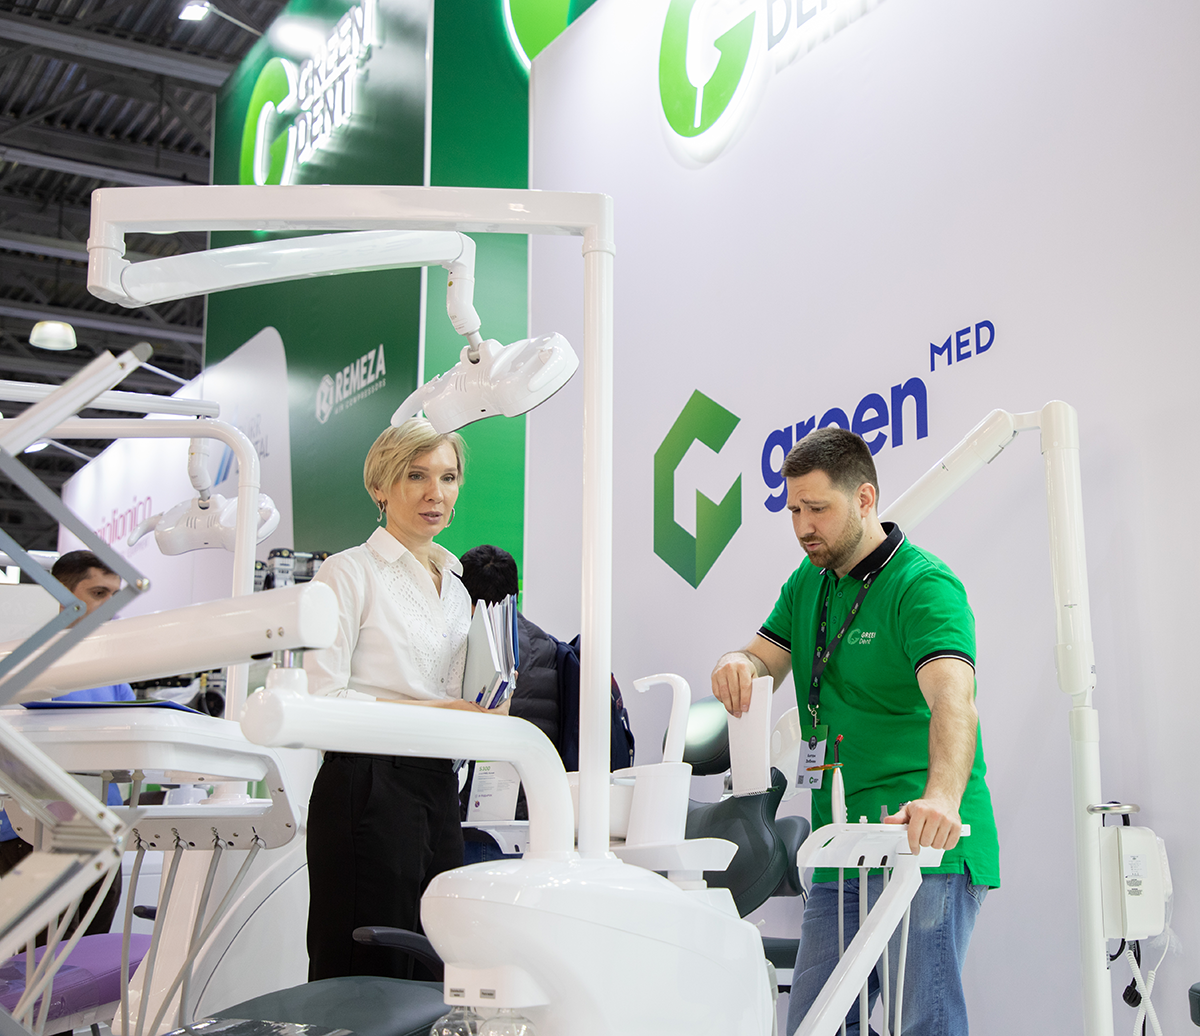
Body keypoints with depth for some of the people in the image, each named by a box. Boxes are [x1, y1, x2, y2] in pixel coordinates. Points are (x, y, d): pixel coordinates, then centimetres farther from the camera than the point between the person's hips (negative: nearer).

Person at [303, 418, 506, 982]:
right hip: (368, 787, -7)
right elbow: (324, 702, -13)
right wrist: (438, 713, -16)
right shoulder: (350, 571, -5)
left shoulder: (457, 585, 17)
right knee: (363, 980, -2)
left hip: (438, 789, 7)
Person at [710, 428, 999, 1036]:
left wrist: (942, 799, -47)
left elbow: (952, 696, -29)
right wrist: (739, 663, -12)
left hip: (926, 848, -7)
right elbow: (766, 660, 14)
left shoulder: (925, 586, -13)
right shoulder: (809, 582, 13)